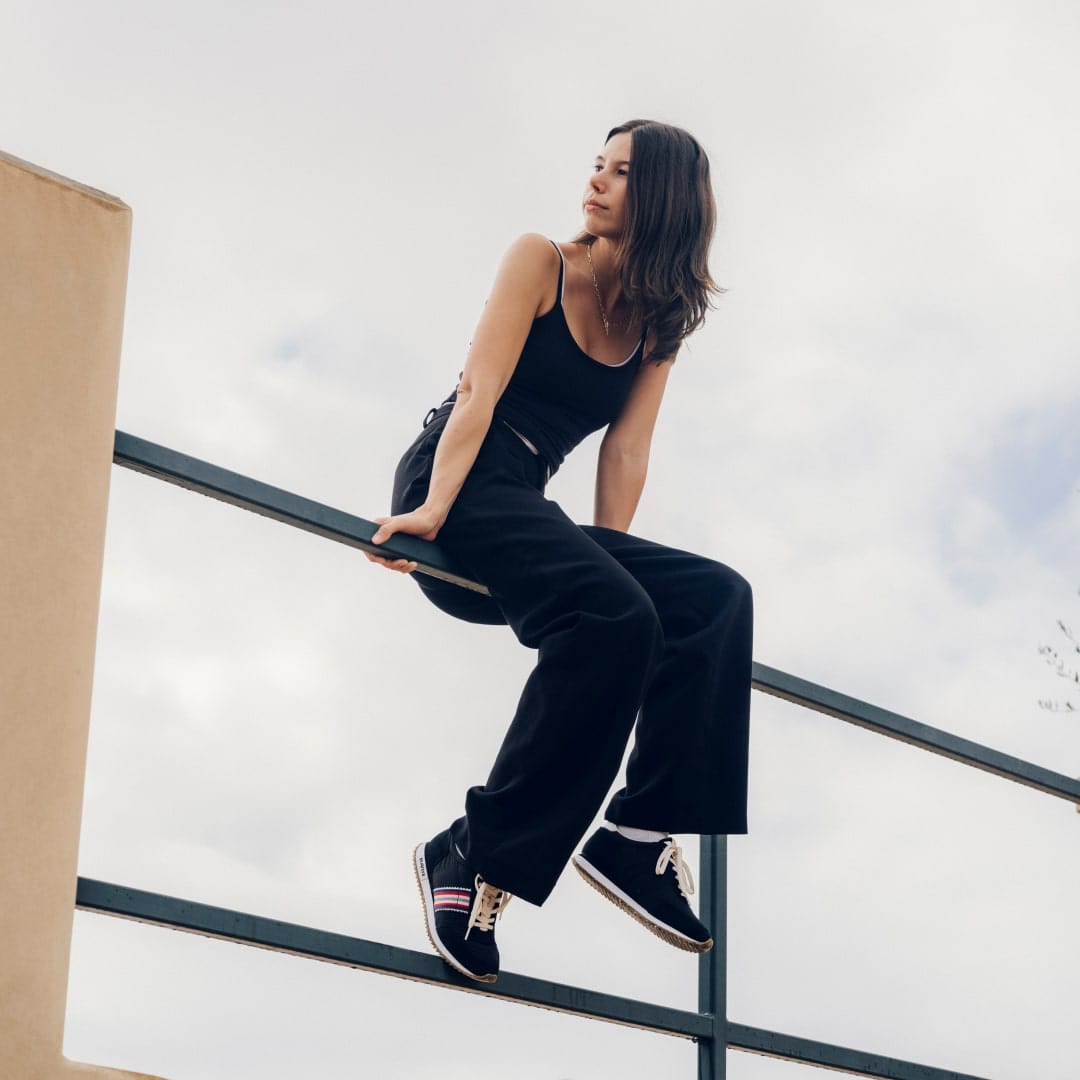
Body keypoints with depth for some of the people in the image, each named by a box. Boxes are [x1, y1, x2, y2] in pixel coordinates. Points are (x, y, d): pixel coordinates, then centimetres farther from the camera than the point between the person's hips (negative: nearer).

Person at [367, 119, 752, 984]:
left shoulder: (659, 319, 17)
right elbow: (480, 390, -9)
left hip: (528, 508, 6)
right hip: (458, 483, -6)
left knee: (718, 600, -15)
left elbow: (626, 450, 8)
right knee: (615, 616, -32)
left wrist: (607, 552, -6)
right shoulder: (540, 261, 3)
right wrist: (434, 510, -21)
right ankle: (474, 857, -29)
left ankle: (641, 833, -19)